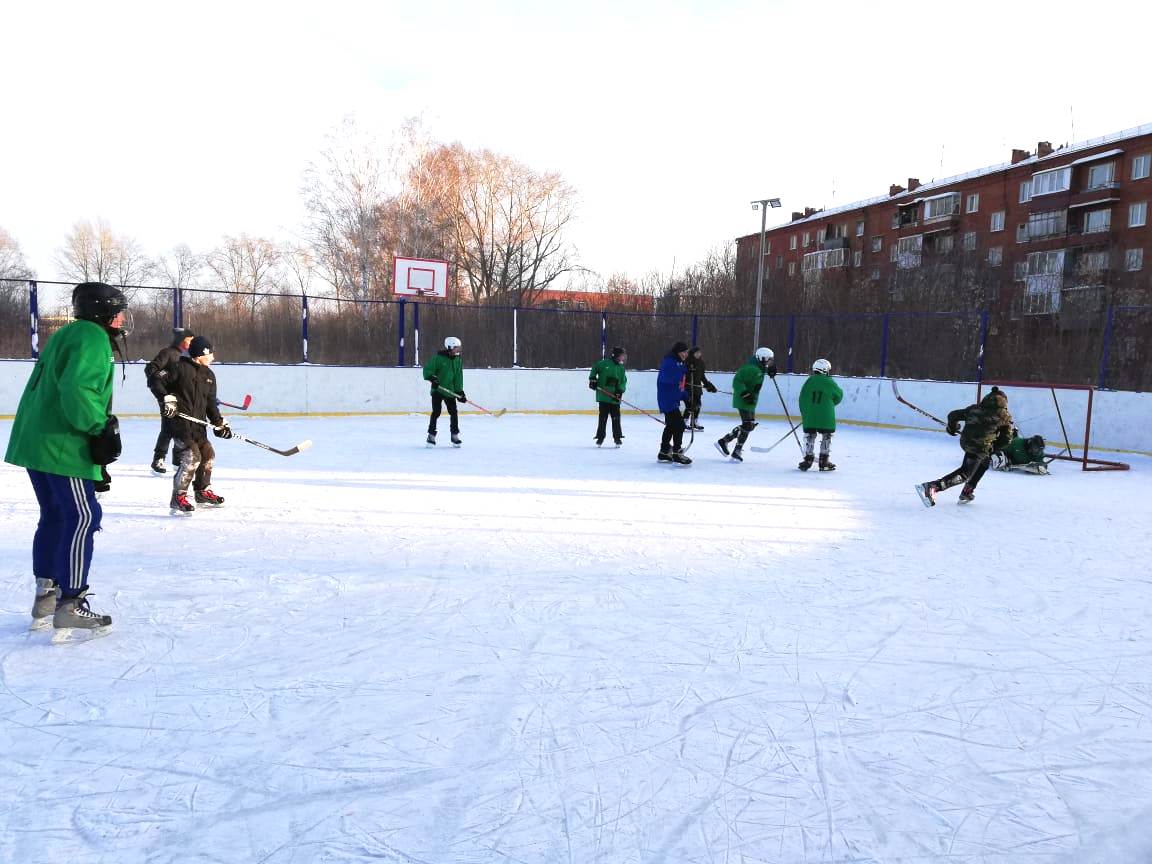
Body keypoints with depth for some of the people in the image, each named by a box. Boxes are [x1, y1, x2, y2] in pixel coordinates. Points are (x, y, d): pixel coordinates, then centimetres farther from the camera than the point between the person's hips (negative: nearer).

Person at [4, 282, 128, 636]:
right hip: (62, 447, -11)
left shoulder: (67, 335, 19)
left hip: (35, 443, 11)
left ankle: (45, 598, 27)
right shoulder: (92, 338, -12)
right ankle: (70, 607, -7)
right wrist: (102, 430, -18)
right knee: (82, 518, -8)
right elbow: (76, 391, -27)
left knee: (54, 515, 18)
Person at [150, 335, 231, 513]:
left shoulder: (209, 375, 14)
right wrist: (167, 399, -20)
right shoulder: (181, 368, -8)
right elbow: (156, 382, -8)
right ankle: (178, 498, -7)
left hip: (198, 424, 8)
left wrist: (219, 422, 6)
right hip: (179, 421, -8)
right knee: (192, 457, -16)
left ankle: (203, 491, 32)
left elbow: (210, 402, 15)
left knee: (208, 455, 14)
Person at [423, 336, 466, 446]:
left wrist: (460, 392, 1)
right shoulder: (438, 357, -11)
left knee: (453, 412, 2)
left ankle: (455, 436, 13)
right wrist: (432, 378, -24)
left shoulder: (458, 360, 4)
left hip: (450, 391, 4)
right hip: (437, 390, -4)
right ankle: (431, 435, 6)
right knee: (436, 412, -5)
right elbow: (427, 370, -7)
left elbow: (458, 377, 6)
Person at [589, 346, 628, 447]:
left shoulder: (621, 368, 9)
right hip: (603, 396, -3)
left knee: (616, 418, 3)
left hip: (614, 398, 3)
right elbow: (594, 369, 7)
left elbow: (623, 382, 7)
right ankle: (600, 437, 14)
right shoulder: (604, 363, -3)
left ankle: (617, 437, 14)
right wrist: (592, 379, -3)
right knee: (603, 418, 4)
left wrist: (620, 390, -8)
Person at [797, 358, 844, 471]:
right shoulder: (830, 383, -4)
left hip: (809, 416, 2)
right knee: (826, 437, 10)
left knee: (809, 436, 11)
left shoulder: (809, 382, 1)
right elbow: (839, 395, 11)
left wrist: (804, 413, 13)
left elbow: (802, 399, 3)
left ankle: (807, 460, 9)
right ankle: (824, 462, 10)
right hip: (826, 417, -2)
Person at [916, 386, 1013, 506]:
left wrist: (952, 428, 39)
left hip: (965, 441, 6)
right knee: (964, 475, -4)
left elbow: (953, 415, 21)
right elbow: (1006, 439, 12)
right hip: (980, 447, -6)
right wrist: (993, 449, 23)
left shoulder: (975, 408, 19)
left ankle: (967, 492, 30)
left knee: (985, 462, 31)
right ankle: (931, 487, -22)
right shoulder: (1005, 416, 11)